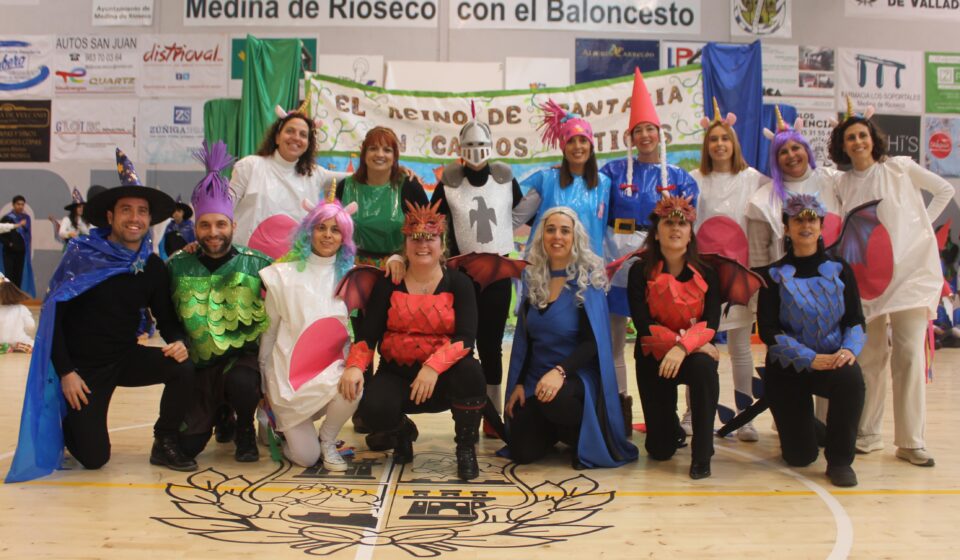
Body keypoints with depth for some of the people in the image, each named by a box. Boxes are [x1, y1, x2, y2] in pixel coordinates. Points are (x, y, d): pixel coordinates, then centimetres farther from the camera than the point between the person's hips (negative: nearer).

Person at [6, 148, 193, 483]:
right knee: (94, 457, -7)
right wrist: (65, 372, -14)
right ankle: (72, 424, 27)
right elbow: (53, 314, -10)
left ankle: (164, 444, -4)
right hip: (83, 366, -3)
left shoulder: (153, 267, -3)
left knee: (182, 369, -25)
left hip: (126, 358, 3)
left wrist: (177, 342, -18)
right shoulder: (82, 254, -12)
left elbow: (167, 318, 6)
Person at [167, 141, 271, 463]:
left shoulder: (256, 264, -5)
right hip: (199, 365, 2)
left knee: (242, 382, -37)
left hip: (243, 357, -2)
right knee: (187, 446, -4)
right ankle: (219, 414, 31)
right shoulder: (177, 266, 1)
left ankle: (245, 429, -1)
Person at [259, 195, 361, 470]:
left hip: (331, 369, 2)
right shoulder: (283, 275, -1)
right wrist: (264, 384, 6)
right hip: (290, 374, -1)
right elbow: (269, 332, 4)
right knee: (306, 457, -8)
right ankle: (276, 420, 26)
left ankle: (328, 441, -3)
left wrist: (354, 365, -21)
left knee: (353, 386, -34)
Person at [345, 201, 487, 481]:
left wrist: (434, 366, -32)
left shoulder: (459, 283, -3)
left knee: (470, 371, -34)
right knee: (374, 411, -29)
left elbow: (466, 337, -16)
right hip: (397, 374, 1)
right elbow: (367, 333, -3)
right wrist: (354, 367, -23)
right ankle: (403, 431, 12)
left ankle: (466, 448, -7)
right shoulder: (388, 284, 1)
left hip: (444, 376, -1)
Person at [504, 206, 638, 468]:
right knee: (522, 452, -8)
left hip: (578, 375, -5)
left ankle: (585, 436, -4)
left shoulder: (588, 279, -9)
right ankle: (560, 429, 25)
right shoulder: (534, 278, 6)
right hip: (536, 378, 5)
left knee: (555, 400, -39)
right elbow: (524, 339, 10)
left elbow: (594, 341, -16)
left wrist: (560, 370, -31)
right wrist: (518, 383, 2)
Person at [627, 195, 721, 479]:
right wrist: (690, 340, -22)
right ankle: (672, 426, 37)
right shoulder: (640, 272, -9)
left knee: (704, 367, -39)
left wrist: (683, 347, -35)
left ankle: (702, 454, -22)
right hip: (654, 357, 0)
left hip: (693, 353, 1)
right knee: (660, 450, -3)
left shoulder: (706, 274, -4)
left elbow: (710, 323, -16)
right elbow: (643, 325, -17)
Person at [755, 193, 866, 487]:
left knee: (851, 378, -37)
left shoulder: (839, 270, 5)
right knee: (799, 457, -4)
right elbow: (768, 330, -10)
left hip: (833, 361, 1)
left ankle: (840, 461, -15)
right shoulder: (774, 275, -1)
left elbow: (856, 321, 1)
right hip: (788, 368, -1)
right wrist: (810, 358, -23)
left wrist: (850, 349, -22)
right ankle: (802, 425, 35)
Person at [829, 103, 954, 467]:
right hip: (866, 277, 2)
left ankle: (910, 441, 0)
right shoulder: (843, 186, 9)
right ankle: (867, 434, 15)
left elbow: (945, 190, 10)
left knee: (909, 355, -6)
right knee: (869, 357, 5)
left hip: (910, 270, -2)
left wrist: (923, 223, 3)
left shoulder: (900, 168, 2)